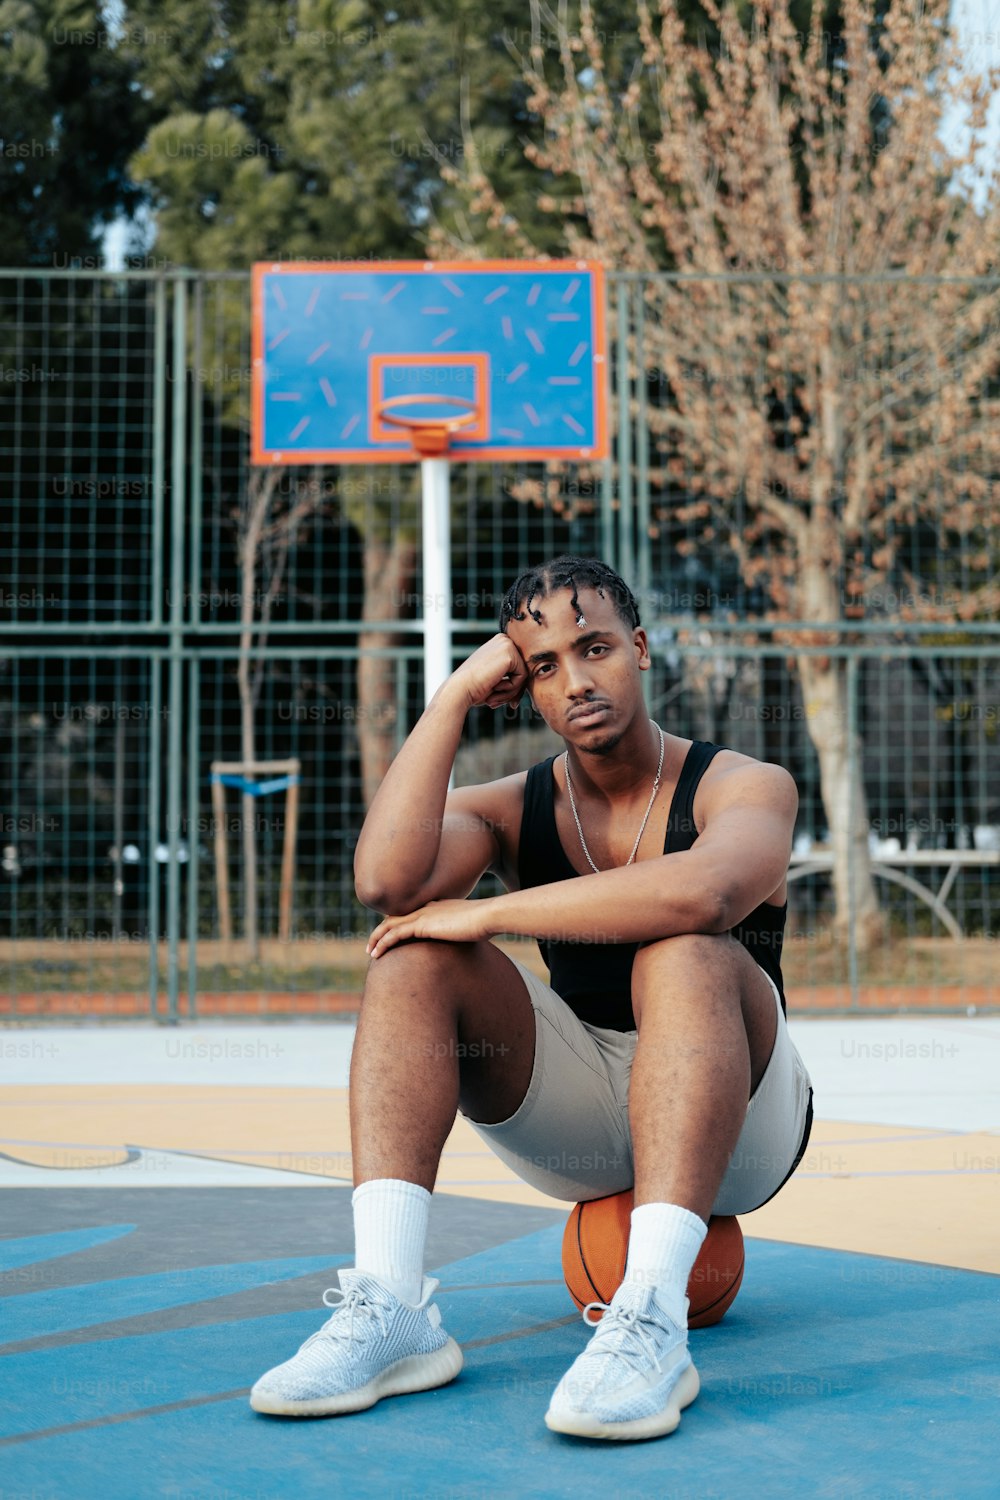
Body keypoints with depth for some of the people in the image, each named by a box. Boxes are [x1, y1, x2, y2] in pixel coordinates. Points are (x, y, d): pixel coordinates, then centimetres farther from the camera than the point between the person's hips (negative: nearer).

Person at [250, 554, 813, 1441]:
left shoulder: (747, 787, -9)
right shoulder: (512, 809, 2)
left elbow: (700, 893, -36)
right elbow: (385, 881, -22)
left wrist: (488, 912, -28)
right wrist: (457, 697, -16)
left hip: (737, 1123, -4)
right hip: (577, 1128, 4)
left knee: (685, 951, -34)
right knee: (417, 954, -18)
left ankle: (653, 1316, -46)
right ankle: (389, 1308, -30)